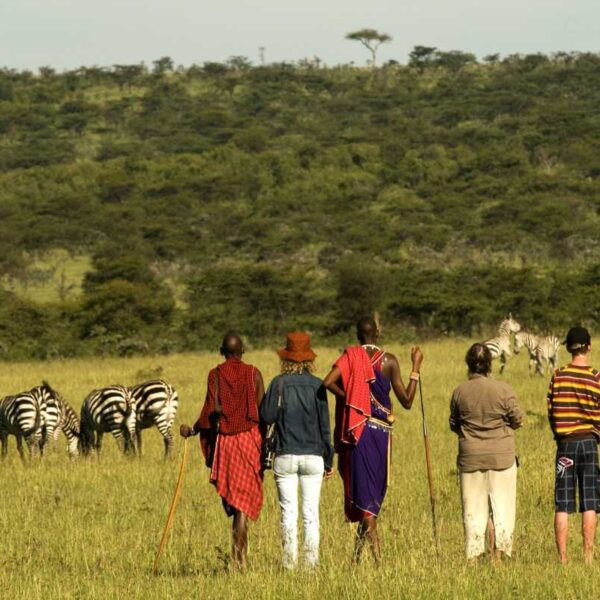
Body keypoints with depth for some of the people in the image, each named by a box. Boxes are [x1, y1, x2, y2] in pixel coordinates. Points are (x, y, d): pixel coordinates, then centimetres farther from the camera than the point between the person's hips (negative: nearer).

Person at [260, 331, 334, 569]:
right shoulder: (317, 385, 1)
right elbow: (324, 425, 3)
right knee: (311, 513, 4)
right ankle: (311, 561, 1)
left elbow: (267, 416, -7)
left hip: (285, 456, -1)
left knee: (288, 512, 3)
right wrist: (329, 460, 10)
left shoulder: (279, 383, -3)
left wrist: (268, 397, 13)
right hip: (313, 456, 1)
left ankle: (290, 561, 0)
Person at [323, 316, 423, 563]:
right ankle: (358, 552, 11)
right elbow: (406, 401, -2)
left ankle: (376, 552, -13)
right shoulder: (389, 361, -1)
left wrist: (347, 396, 0)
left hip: (357, 429, 0)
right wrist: (415, 368, 7)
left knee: (363, 489, 2)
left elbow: (327, 382, -17)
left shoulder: (350, 357, 0)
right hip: (381, 431, 0)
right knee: (374, 489, 12)